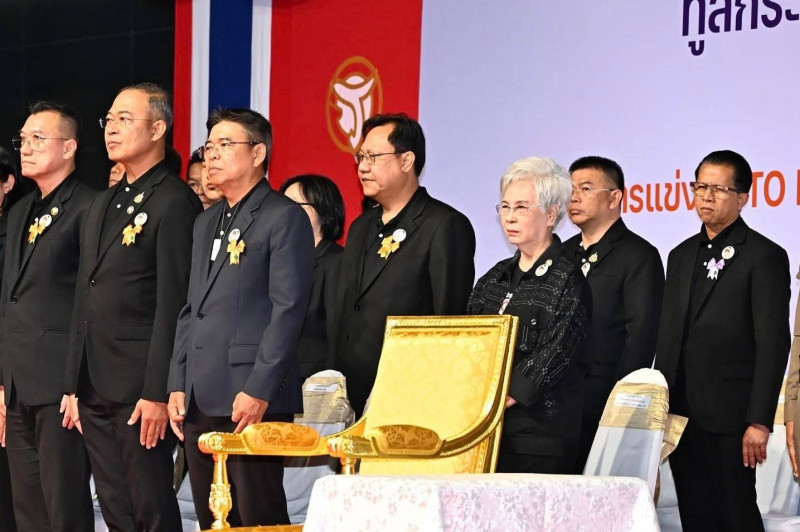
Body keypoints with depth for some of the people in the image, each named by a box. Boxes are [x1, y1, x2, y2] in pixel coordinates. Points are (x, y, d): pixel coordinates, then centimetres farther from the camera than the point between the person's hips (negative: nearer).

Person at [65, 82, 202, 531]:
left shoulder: (175, 202, -9)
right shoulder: (104, 204, 19)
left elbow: (173, 304, -15)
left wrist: (157, 393, -19)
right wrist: (75, 386, 15)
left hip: (140, 390, -8)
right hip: (96, 388, 8)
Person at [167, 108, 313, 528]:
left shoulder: (285, 217, -4)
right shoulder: (206, 223, 21)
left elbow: (287, 309, -12)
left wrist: (258, 390, -17)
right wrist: (178, 385, 11)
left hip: (254, 399, -8)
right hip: (200, 399, 8)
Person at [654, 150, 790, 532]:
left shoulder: (764, 256, -5)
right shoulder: (681, 256, 16)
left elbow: (773, 344, -10)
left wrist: (759, 422, -16)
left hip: (729, 415, -6)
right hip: (681, 414, 6)